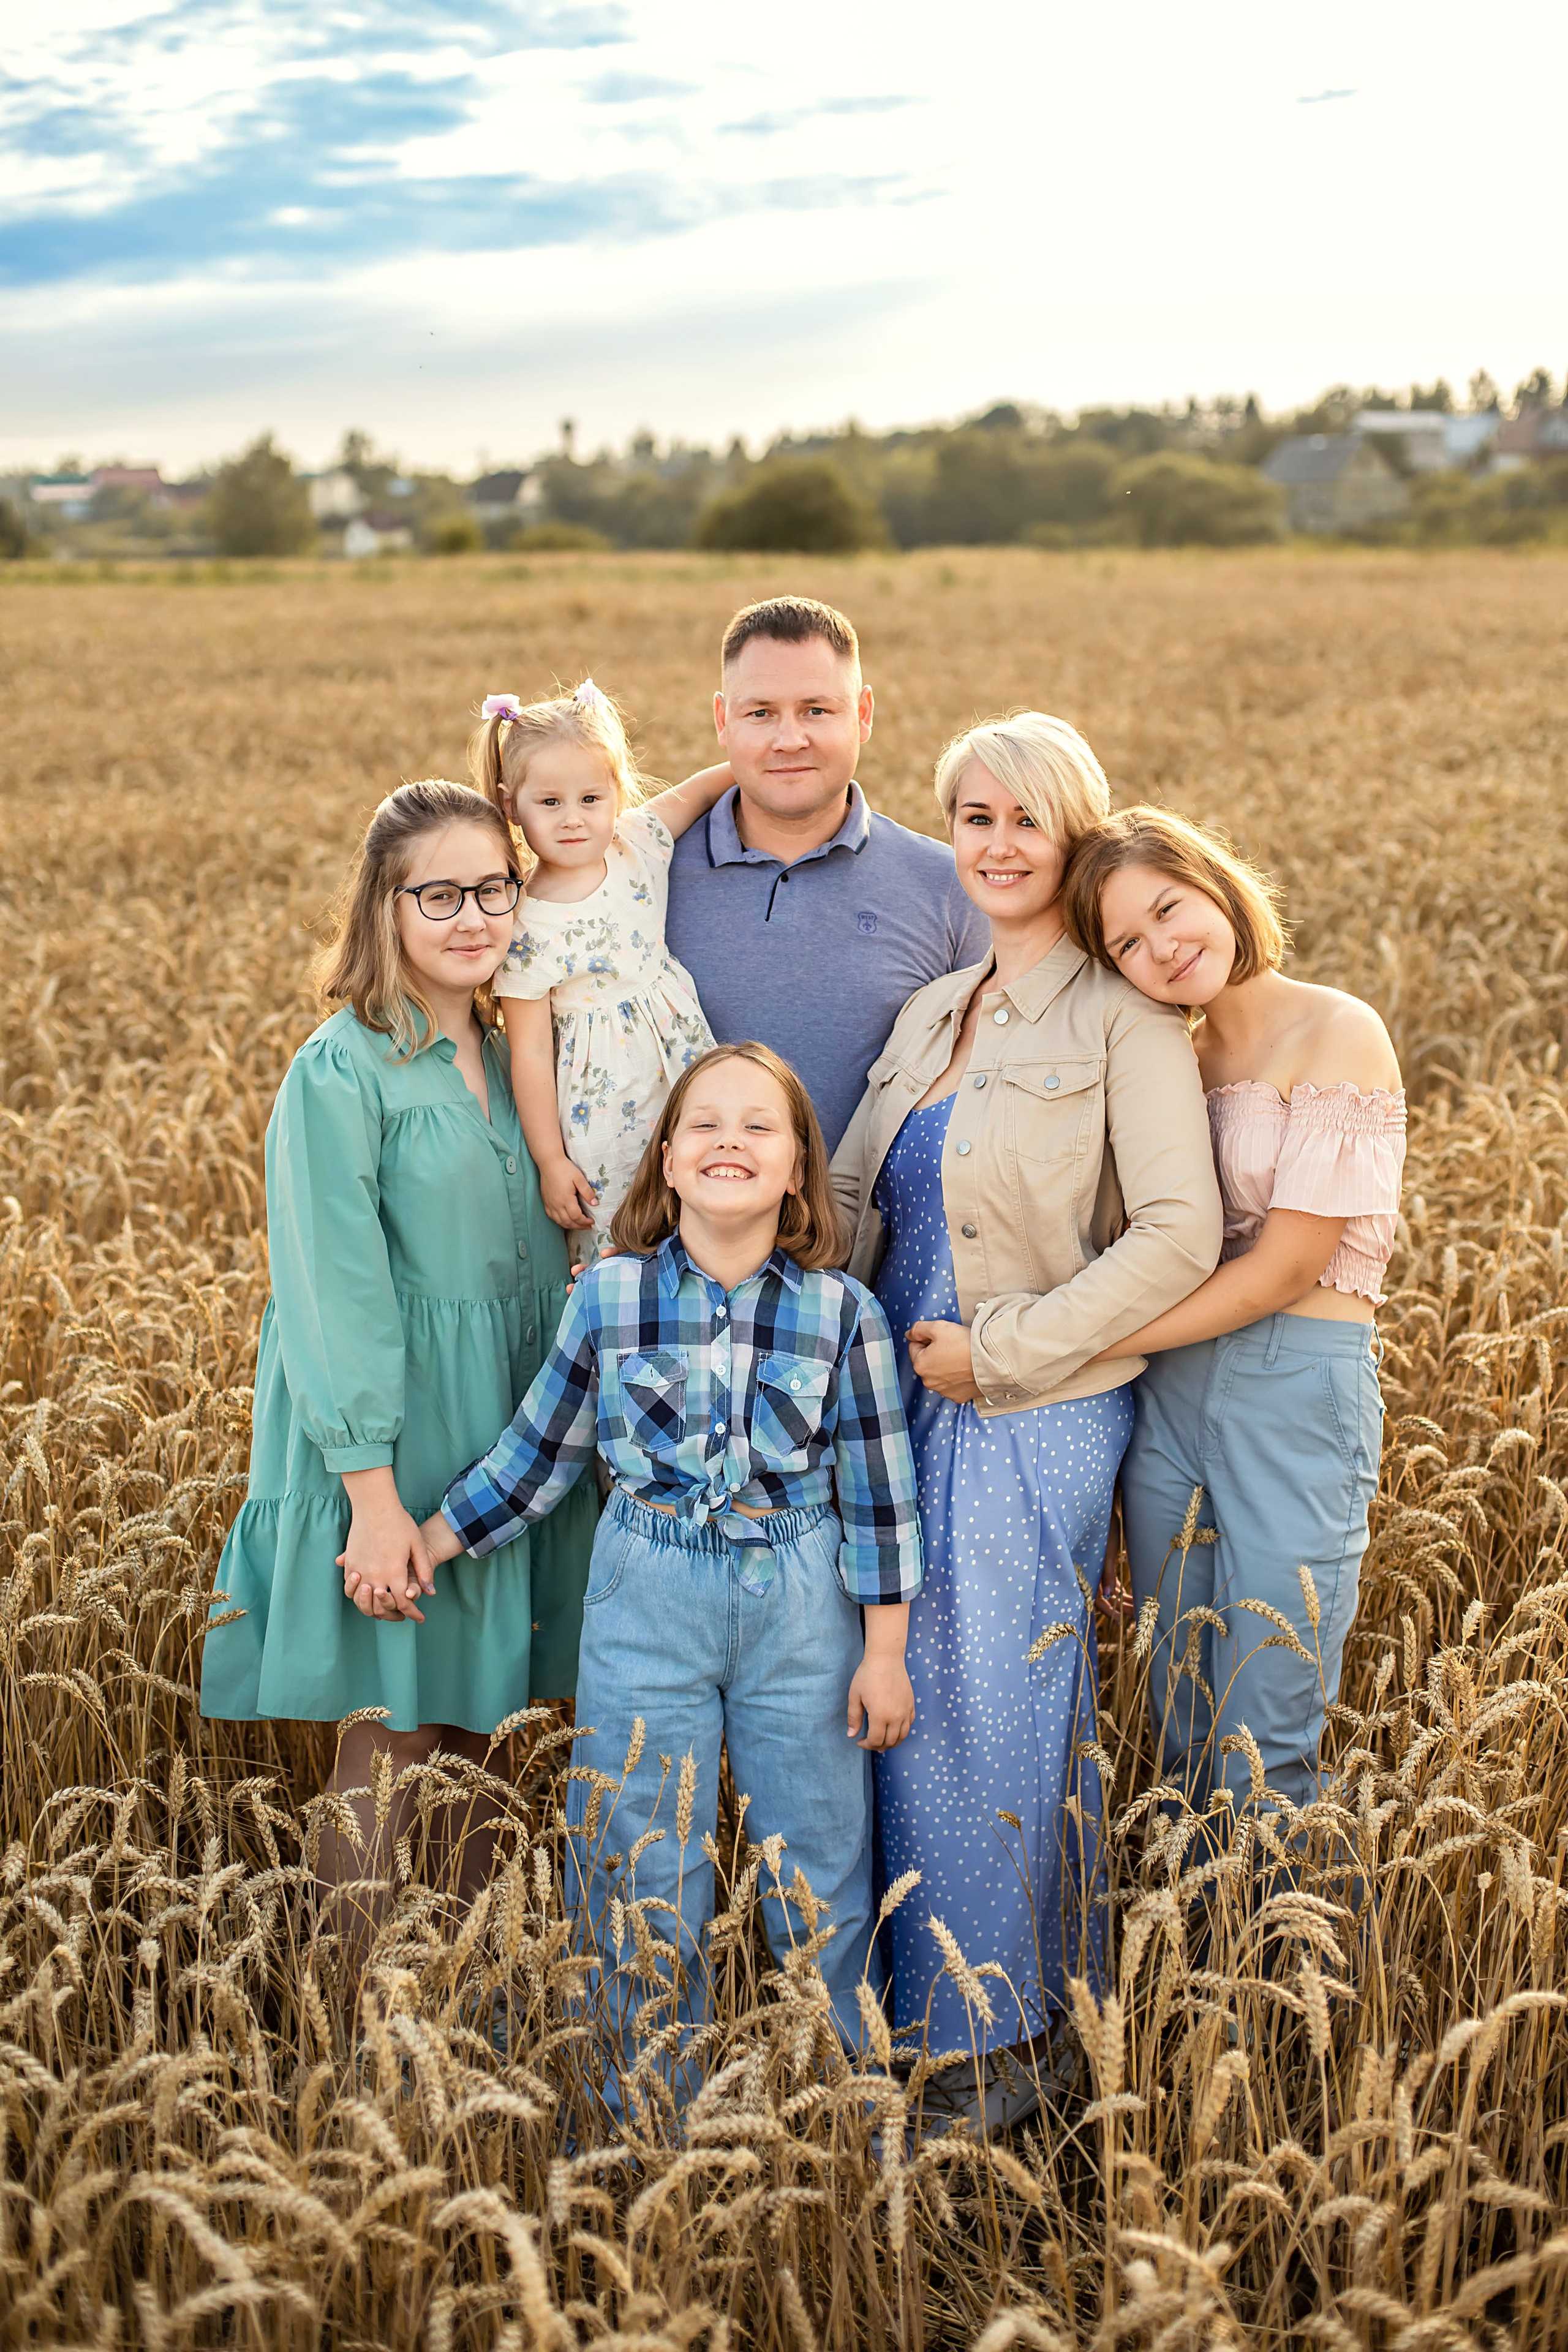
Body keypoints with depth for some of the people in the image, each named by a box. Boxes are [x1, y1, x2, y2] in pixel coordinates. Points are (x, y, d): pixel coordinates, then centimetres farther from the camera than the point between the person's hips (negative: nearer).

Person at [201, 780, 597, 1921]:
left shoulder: (510, 1055, 8)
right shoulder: (341, 1074, -12)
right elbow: (334, 1293, -16)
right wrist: (373, 1498, -19)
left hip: (512, 1427, 6)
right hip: (396, 1431, -6)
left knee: (478, 1717, 14)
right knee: (393, 1737, 2)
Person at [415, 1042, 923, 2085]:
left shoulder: (843, 1311, -6)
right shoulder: (610, 1295, -4)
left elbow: (879, 1490, -1)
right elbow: (539, 1450, 8)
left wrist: (886, 1653, -1)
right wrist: (426, 1544, 8)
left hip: (801, 1606, 0)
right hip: (646, 1605, 1)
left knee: (820, 1866, 10)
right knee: (646, 1872, 8)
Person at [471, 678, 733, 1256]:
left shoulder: (637, 847, -4)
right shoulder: (526, 926, -16)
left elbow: (690, 793, 15)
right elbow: (530, 1052, -12)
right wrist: (551, 1161, -10)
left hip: (686, 1072, 5)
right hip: (604, 1116, -4)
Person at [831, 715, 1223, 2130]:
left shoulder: (1123, 1017, -9)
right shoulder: (930, 1015, 13)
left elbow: (1180, 1235, -17)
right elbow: (850, 1193, 17)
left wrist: (1000, 1348, -16)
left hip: (1034, 1427, -7)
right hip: (905, 1415, 7)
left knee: (991, 1721, 0)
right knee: (905, 1706, 12)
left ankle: (992, 2047, 18)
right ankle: (913, 2009, 30)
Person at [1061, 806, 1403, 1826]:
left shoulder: (1339, 1032, -9)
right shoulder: (1178, 1056, 12)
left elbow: (1285, 1268, -15)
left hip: (1298, 1390, -6)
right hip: (1169, 1389, 6)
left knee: (1267, 1753, 0)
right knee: (1183, 1732, 13)